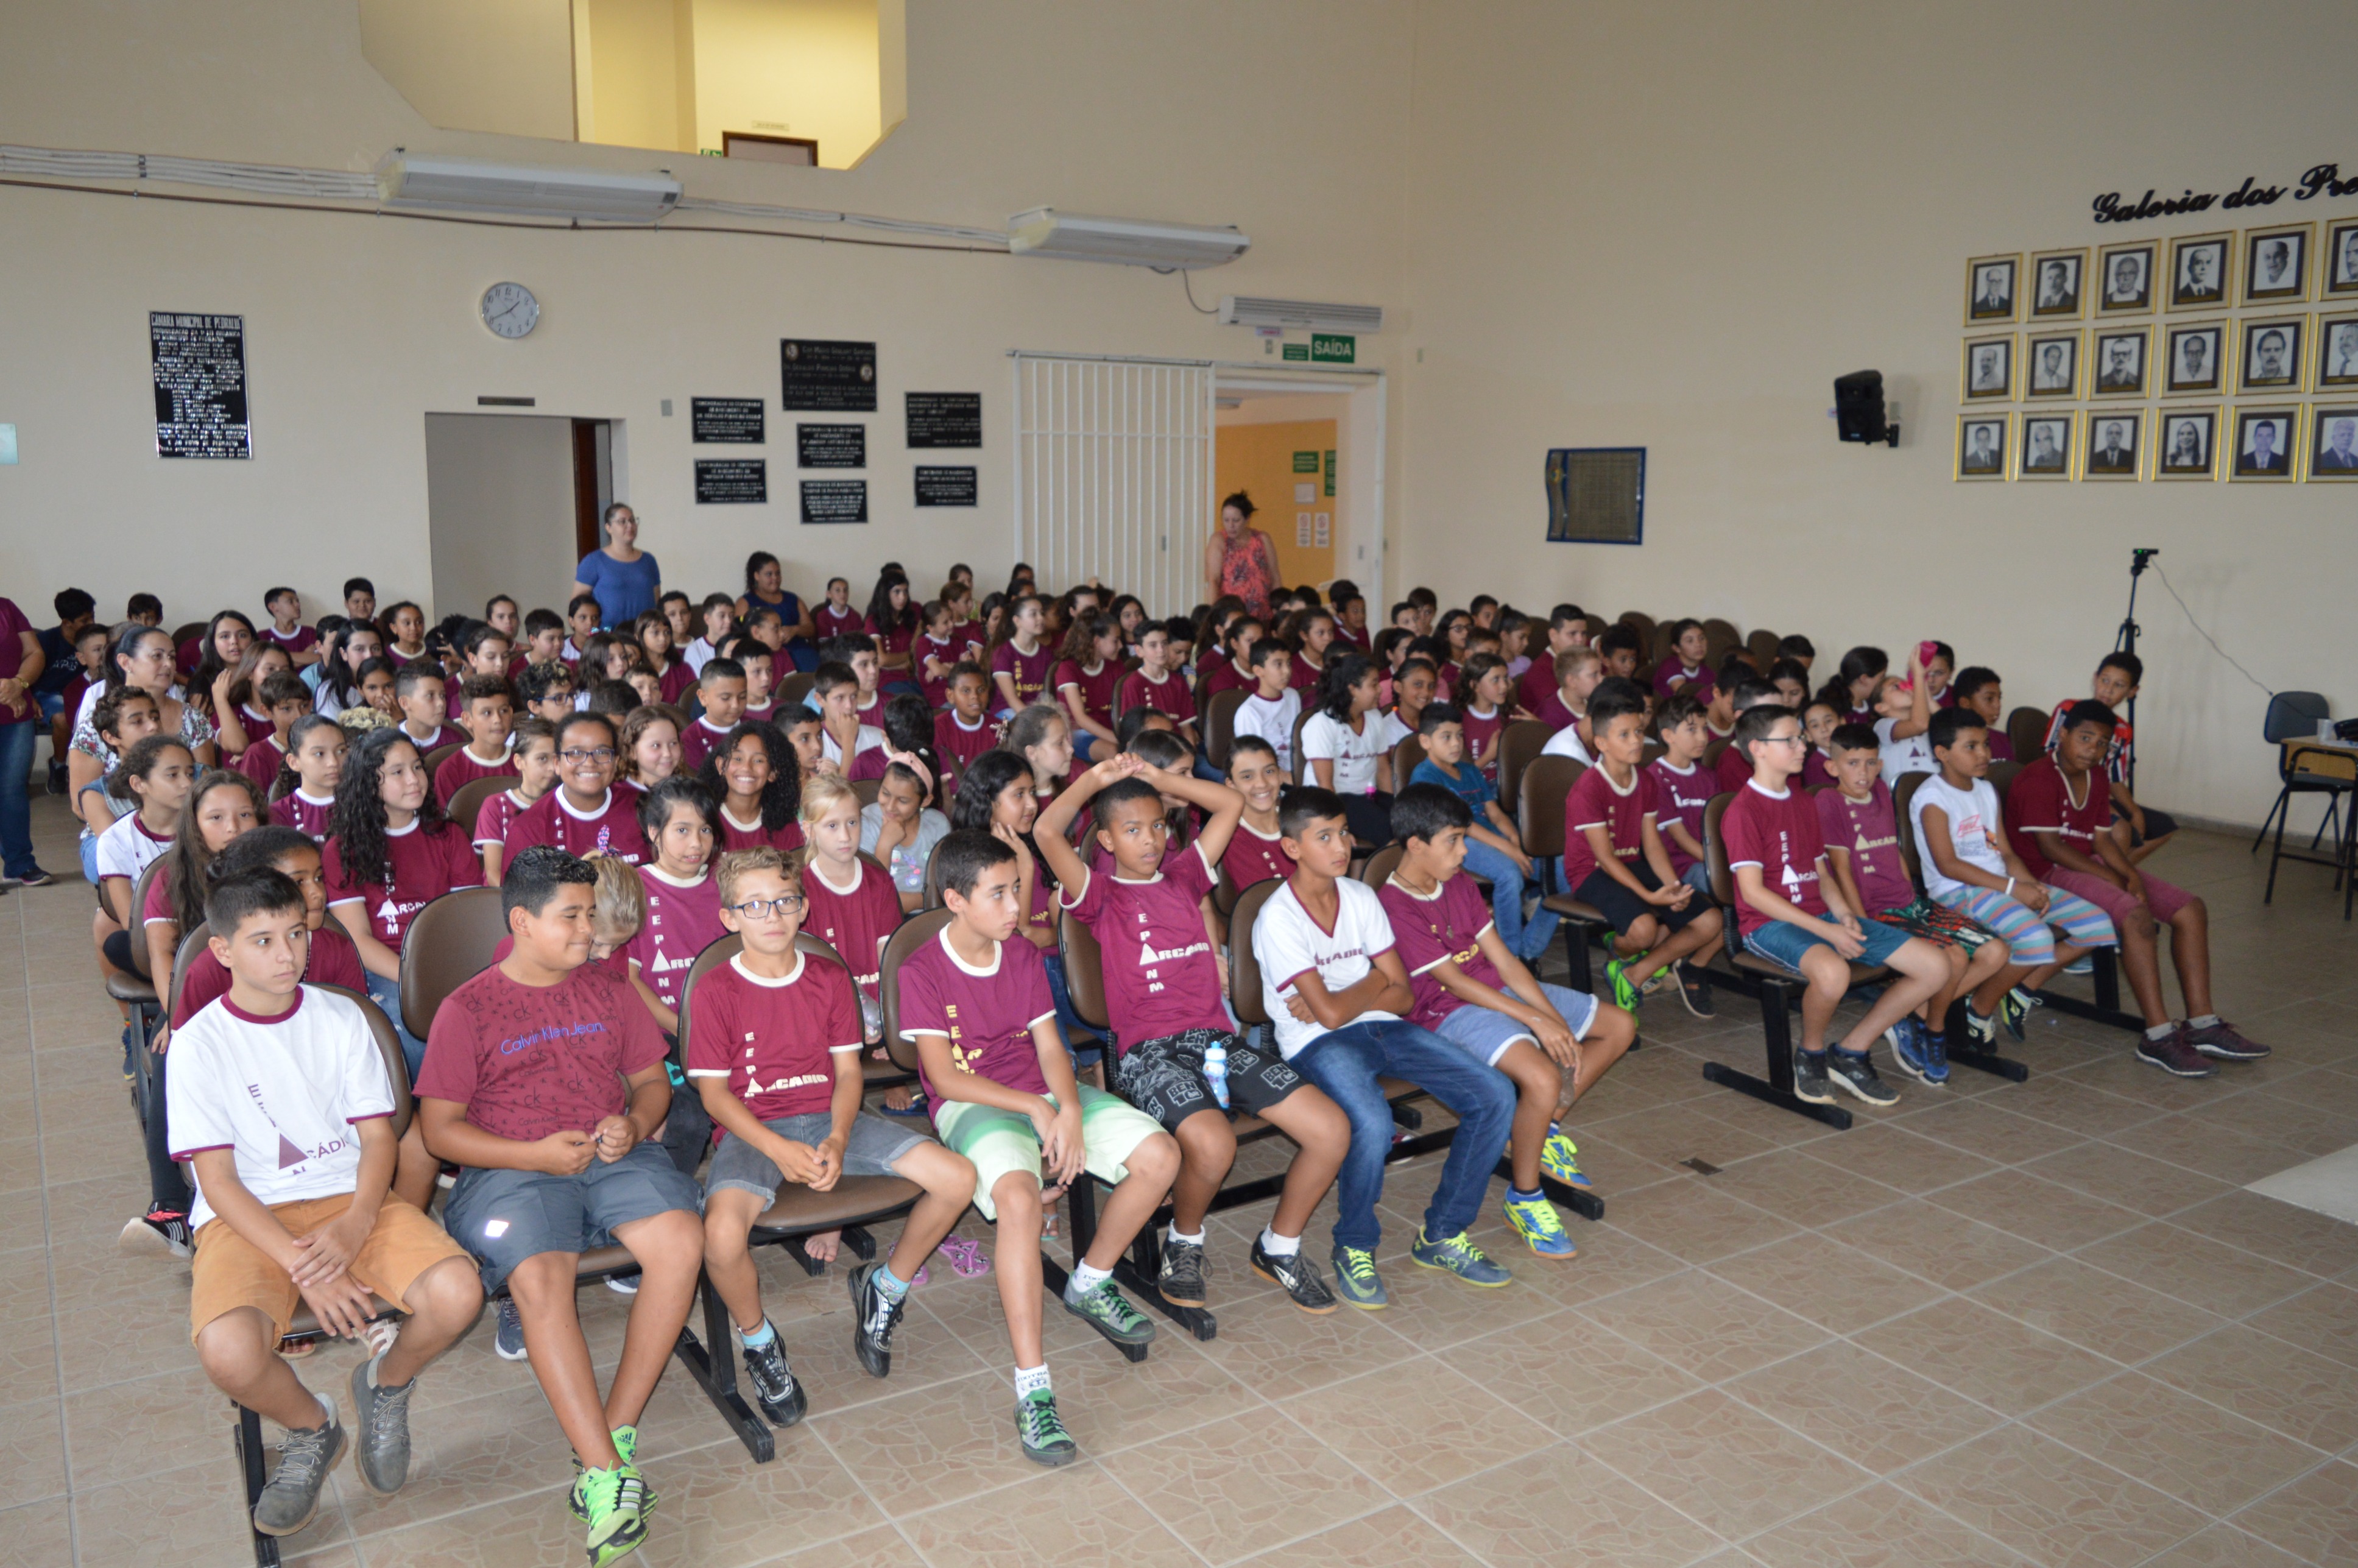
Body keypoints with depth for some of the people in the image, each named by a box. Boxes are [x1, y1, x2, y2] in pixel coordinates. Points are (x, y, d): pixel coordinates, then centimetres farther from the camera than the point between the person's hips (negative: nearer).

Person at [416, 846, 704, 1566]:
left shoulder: (607, 989, 15)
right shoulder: (467, 1009, 3)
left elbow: (652, 1080, 19)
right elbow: (439, 1128, 1)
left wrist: (634, 1124, -5)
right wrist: (533, 1154, -13)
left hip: (613, 1157, 3)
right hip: (512, 1169, -3)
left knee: (682, 1241, -26)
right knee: (538, 1280, -33)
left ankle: (614, 1435, -18)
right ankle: (606, 1474, -29)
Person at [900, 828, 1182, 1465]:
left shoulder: (1023, 957, 10)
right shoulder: (921, 972, -9)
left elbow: (1049, 1046, 5)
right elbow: (944, 1076, -13)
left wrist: (1070, 1110, -14)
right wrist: (1034, 1107, -20)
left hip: (1044, 1094, 6)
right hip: (972, 1104, -6)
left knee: (1160, 1155, -12)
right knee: (1019, 1194, -38)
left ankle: (1090, 1283, 12)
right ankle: (1033, 1391, -34)